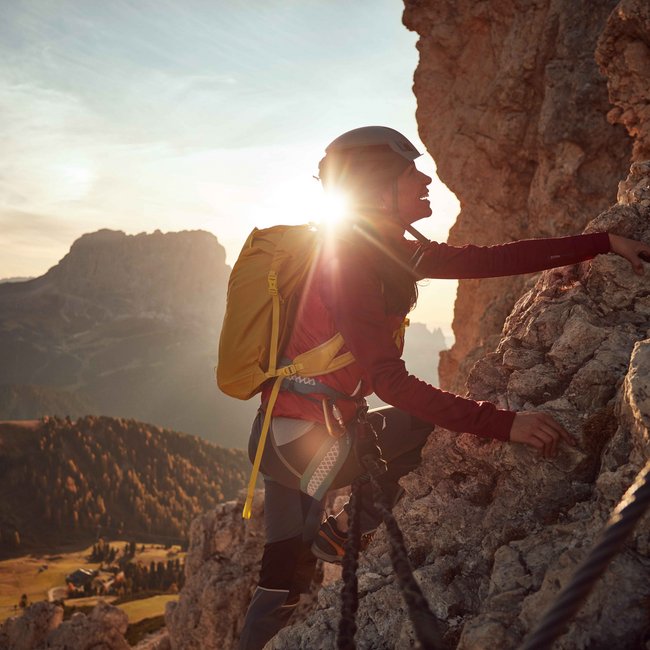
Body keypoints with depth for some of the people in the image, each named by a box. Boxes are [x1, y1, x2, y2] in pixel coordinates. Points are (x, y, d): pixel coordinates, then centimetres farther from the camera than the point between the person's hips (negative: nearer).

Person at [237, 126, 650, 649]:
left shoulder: (392, 251, 6)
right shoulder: (351, 260, -22)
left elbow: (495, 260, 5)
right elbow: (388, 380, -29)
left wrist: (607, 243, 3)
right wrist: (503, 423, -33)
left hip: (284, 437, 9)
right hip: (307, 438, -9)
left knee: (285, 586, 17)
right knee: (444, 428, -5)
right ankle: (342, 533, 5)